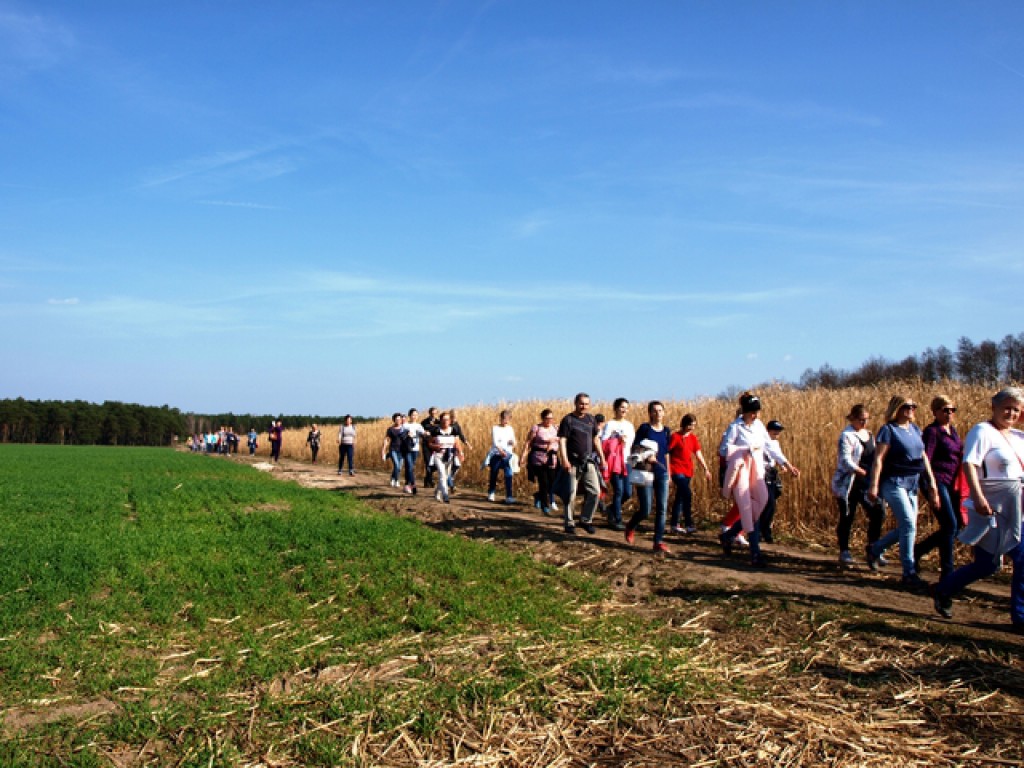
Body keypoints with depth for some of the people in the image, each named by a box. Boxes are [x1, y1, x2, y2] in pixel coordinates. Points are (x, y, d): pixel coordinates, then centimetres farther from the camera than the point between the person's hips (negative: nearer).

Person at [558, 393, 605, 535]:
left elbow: (596, 439, 19)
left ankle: (586, 520, 15)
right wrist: (564, 460, -22)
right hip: (573, 463, -5)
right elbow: (562, 441, -12)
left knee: (595, 492, 0)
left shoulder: (591, 419, 11)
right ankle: (569, 524, 12)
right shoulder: (568, 420, -6)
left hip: (589, 462, 5)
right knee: (571, 494, 1)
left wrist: (602, 457, 15)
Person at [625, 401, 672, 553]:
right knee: (645, 510, -2)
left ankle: (659, 541, 6)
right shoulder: (644, 428, -4)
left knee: (662, 509, -1)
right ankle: (630, 527, 28)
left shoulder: (666, 431, 10)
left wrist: (668, 472, 18)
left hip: (662, 474, 5)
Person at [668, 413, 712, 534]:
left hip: (688, 472, 7)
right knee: (687, 494, -17)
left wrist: (706, 469, -4)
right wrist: (668, 472, -12)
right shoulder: (675, 436, -8)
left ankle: (675, 525, 18)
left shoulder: (693, 438, 9)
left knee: (680, 498, 11)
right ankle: (689, 525, -14)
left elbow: (698, 454, 6)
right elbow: (667, 453, -8)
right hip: (677, 470, -7)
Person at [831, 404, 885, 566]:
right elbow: (846, 461, -20)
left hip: (866, 485, 7)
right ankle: (844, 552, 12)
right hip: (848, 484, -7)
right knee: (846, 518, 1)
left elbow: (872, 458, 20)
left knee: (878, 513, -3)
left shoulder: (869, 435, 13)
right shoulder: (847, 435, -10)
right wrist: (864, 472, -27)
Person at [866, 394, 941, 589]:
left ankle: (874, 549, 32)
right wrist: (874, 485, -19)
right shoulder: (888, 430, -8)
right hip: (893, 482, -8)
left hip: (912, 484, 8)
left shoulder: (915, 429, 13)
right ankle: (909, 572, -9)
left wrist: (932, 482, 11)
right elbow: (878, 458, -13)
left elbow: (923, 456, 16)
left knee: (906, 527, 10)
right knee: (908, 524, -15)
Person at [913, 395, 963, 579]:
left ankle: (917, 550, 22)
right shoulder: (932, 431, -8)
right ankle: (947, 572, -1)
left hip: (951, 485, 8)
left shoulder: (953, 429, 16)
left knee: (954, 527, 8)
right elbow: (925, 460, -15)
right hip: (938, 482, -8)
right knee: (950, 525, -10)